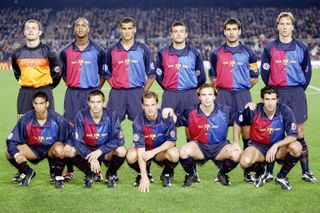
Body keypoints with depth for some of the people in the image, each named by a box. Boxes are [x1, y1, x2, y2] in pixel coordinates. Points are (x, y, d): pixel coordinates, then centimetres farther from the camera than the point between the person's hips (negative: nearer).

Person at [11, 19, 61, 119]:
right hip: (24, 93, 3)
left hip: (44, 92, -3)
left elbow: (56, 71, 6)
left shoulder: (47, 51, -3)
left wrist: (47, 86, 8)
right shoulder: (18, 53, 5)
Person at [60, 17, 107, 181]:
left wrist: (96, 90, 4)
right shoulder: (66, 51, 8)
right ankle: (69, 170, 9)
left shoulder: (97, 50, 4)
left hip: (92, 92, -1)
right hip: (72, 94, 2)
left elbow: (103, 73, 10)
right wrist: (72, 85, 11)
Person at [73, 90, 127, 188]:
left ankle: (110, 174, 2)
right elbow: (78, 141, -20)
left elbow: (119, 139, -20)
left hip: (106, 151, -1)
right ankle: (89, 174, 2)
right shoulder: (81, 116, -17)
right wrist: (92, 158, -33)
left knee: (121, 151, -31)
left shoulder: (111, 115, -16)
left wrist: (100, 151, -31)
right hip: (87, 151, 1)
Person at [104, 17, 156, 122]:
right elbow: (107, 74, 13)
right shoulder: (112, 49, 6)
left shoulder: (144, 49, 4)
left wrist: (143, 92, 1)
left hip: (137, 93, -1)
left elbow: (152, 74, 7)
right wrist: (115, 87, 3)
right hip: (116, 94, 1)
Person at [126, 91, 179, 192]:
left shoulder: (166, 117, -21)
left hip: (162, 149, 0)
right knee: (130, 156, -31)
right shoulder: (138, 121, -22)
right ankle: (142, 174, 5)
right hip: (145, 149, 0)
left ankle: (166, 174, 2)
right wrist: (144, 177, -32)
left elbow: (172, 141, -14)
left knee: (174, 154, -33)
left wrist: (154, 151, -27)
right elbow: (140, 147, -26)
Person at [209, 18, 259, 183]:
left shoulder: (248, 53, 6)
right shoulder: (217, 53, 7)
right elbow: (213, 75, 17)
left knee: (246, 129, -2)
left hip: (243, 95, 0)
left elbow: (254, 76, 11)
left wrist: (243, 88, 7)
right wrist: (220, 88, 8)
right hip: (223, 95, 0)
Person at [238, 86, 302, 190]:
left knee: (296, 147, -30)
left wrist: (276, 146, -30)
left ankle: (281, 176, -2)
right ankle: (261, 173, 8)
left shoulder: (285, 111, -17)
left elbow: (293, 135, -18)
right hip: (258, 146, -1)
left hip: (279, 146, 1)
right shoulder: (253, 111, -17)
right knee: (245, 162, -32)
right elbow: (238, 124, 1)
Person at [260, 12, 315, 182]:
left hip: (297, 94, 1)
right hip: (276, 93, 0)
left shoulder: (301, 48, 5)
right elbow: (265, 71, 5)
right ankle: (269, 171, 10)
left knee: (299, 133, 3)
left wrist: (300, 89, 6)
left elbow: (307, 71, 11)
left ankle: (306, 171, 12)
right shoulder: (270, 48, 2)